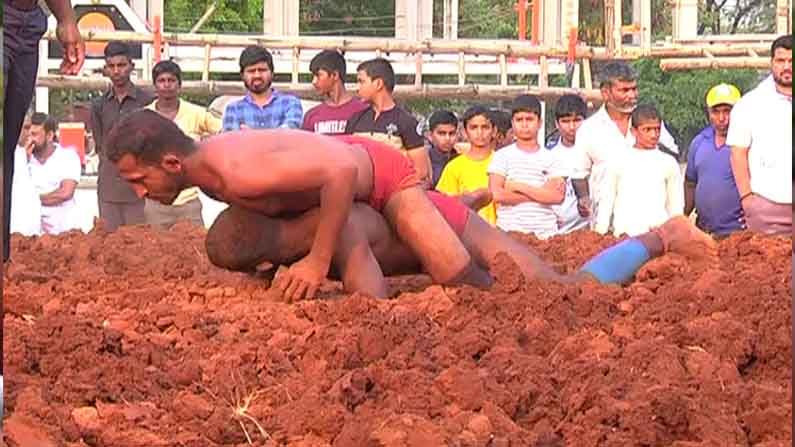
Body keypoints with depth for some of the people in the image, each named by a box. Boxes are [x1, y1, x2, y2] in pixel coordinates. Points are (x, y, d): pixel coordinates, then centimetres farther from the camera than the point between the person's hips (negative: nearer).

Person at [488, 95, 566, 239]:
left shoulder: (550, 158, 9)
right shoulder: (502, 156, 6)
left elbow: (558, 196, -4)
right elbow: (496, 195, -7)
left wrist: (519, 187, -6)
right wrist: (541, 193, -5)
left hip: (545, 232, 1)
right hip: (509, 231, -1)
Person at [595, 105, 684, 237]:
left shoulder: (668, 163, 8)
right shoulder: (618, 162, 7)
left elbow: (676, 206, 13)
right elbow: (606, 201, 11)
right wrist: (600, 237, 6)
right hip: (624, 235, 0)